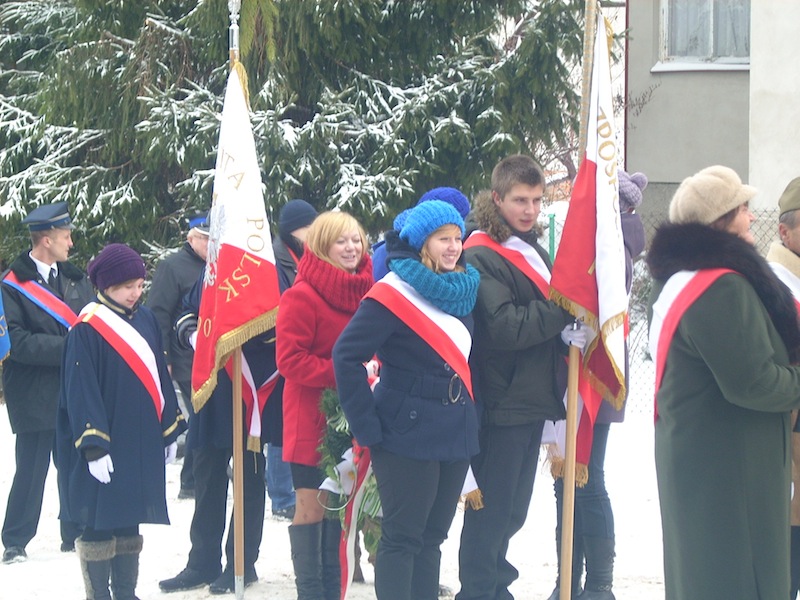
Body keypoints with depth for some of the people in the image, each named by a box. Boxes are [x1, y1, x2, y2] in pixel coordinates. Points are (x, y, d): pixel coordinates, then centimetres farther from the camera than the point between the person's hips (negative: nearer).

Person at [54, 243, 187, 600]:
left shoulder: (145, 320, 9)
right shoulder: (87, 329, -11)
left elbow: (160, 376, 16)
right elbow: (80, 390, -14)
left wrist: (170, 430, 16)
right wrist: (93, 446, -19)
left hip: (143, 444, 6)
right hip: (106, 444, -6)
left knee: (130, 525, 12)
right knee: (99, 526, -1)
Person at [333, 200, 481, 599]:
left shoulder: (462, 291, 9)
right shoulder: (393, 294, -12)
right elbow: (346, 356, -16)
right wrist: (367, 427, -17)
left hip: (455, 432, 7)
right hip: (407, 436, -7)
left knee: (432, 536, 10)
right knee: (402, 538, -4)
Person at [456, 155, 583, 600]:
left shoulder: (535, 252, 16)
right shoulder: (482, 258, -12)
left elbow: (546, 322, 18)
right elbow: (504, 327, -22)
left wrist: (567, 333, -4)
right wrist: (563, 310, -16)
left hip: (533, 401, 9)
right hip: (501, 404, -9)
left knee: (512, 511, 16)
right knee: (491, 511, -4)